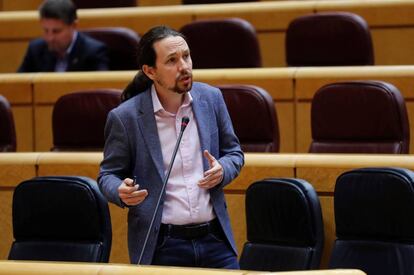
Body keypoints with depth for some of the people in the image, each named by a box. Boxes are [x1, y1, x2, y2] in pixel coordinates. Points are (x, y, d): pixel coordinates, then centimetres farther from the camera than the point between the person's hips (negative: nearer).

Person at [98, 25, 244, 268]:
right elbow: (108, 175, 4)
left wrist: (222, 170, -7)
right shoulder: (125, 117, -7)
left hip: (215, 239, 3)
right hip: (160, 246, -3)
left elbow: (233, 152, 15)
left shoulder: (211, 98, 4)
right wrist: (121, 192, -18)